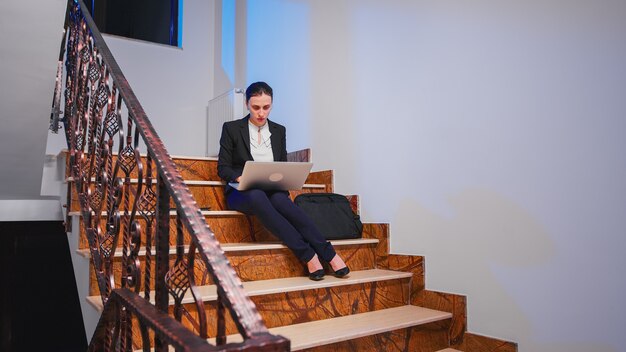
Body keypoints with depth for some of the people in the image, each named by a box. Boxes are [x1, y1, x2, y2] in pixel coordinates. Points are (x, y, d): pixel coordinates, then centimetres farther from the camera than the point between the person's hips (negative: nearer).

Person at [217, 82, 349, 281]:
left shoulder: (279, 130, 15)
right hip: (242, 193, -2)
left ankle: (329, 255, -36)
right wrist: (241, 178, -18)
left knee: (280, 199, -37)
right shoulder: (231, 128, 5)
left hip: (272, 191, 2)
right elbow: (223, 168, 2)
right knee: (257, 196, -40)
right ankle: (308, 255, -40)